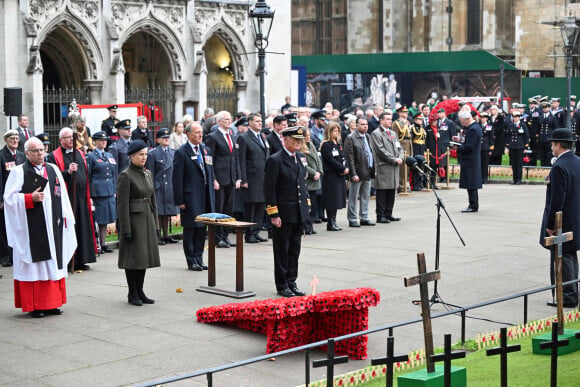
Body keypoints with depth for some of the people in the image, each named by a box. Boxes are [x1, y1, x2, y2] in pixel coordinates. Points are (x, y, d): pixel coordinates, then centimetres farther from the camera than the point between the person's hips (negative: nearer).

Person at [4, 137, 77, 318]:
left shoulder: (53, 170, 13)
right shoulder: (18, 172, -1)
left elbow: (62, 196, 16)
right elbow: (9, 197, -6)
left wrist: (65, 218, 10)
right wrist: (30, 198, -17)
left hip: (52, 226, 5)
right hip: (31, 227, -5)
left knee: (53, 262, 6)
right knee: (33, 264, -4)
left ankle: (52, 303, 14)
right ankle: (34, 305, 2)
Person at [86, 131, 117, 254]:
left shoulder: (109, 156, 16)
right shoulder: (90, 157, -2)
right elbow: (87, 177, -5)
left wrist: (114, 191, 12)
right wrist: (88, 194, -10)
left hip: (109, 192, 6)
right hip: (97, 192, -6)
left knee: (105, 220, 8)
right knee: (98, 219, -6)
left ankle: (103, 244, 13)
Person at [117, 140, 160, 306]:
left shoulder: (147, 173, 11)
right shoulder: (125, 175, -11)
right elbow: (122, 205, -14)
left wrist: (155, 224, 13)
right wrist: (126, 229, -17)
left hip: (147, 219, 7)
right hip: (133, 219, -7)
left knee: (145, 256, 10)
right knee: (133, 257, -1)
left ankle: (140, 291, 19)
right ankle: (132, 294, 9)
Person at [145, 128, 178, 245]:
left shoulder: (173, 152, 12)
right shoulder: (153, 154, -3)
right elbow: (150, 174, -5)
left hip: (171, 187, 5)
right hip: (159, 188, -5)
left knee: (167, 213, 11)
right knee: (158, 213, -3)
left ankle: (166, 235, 18)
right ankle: (158, 236, 2)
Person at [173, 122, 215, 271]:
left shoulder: (206, 150, 12)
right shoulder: (181, 153, -8)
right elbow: (177, 179, -10)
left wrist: (211, 196, 12)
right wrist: (179, 201, -13)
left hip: (205, 196, 6)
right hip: (190, 197, -6)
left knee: (202, 229, 10)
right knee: (190, 229, 1)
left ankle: (199, 259, 19)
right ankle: (192, 261, 9)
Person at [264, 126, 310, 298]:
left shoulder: (301, 157, 10)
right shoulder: (275, 160, -12)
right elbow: (269, 189, -13)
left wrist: (306, 205, 14)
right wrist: (273, 214, -16)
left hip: (299, 213, 7)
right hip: (283, 215, -7)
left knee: (294, 251, 13)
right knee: (282, 251, 3)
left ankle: (292, 283, 21)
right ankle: (282, 286, 12)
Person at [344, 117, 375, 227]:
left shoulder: (368, 137, 14)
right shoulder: (351, 138, -10)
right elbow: (349, 158, -14)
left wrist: (373, 169, 12)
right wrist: (353, 174, -18)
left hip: (368, 172, 7)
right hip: (358, 172, -7)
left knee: (366, 197, 13)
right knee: (353, 197, 0)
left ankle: (364, 218, 21)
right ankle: (352, 220, 7)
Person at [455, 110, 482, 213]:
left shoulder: (473, 129, -19)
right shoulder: (476, 126, 13)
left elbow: (469, 147, -24)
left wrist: (458, 149, -12)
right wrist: (461, 140, 9)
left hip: (470, 161, -10)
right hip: (474, 159, 10)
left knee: (470, 184, -6)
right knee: (472, 184, 14)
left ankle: (473, 206, -3)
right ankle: (474, 205, 20)